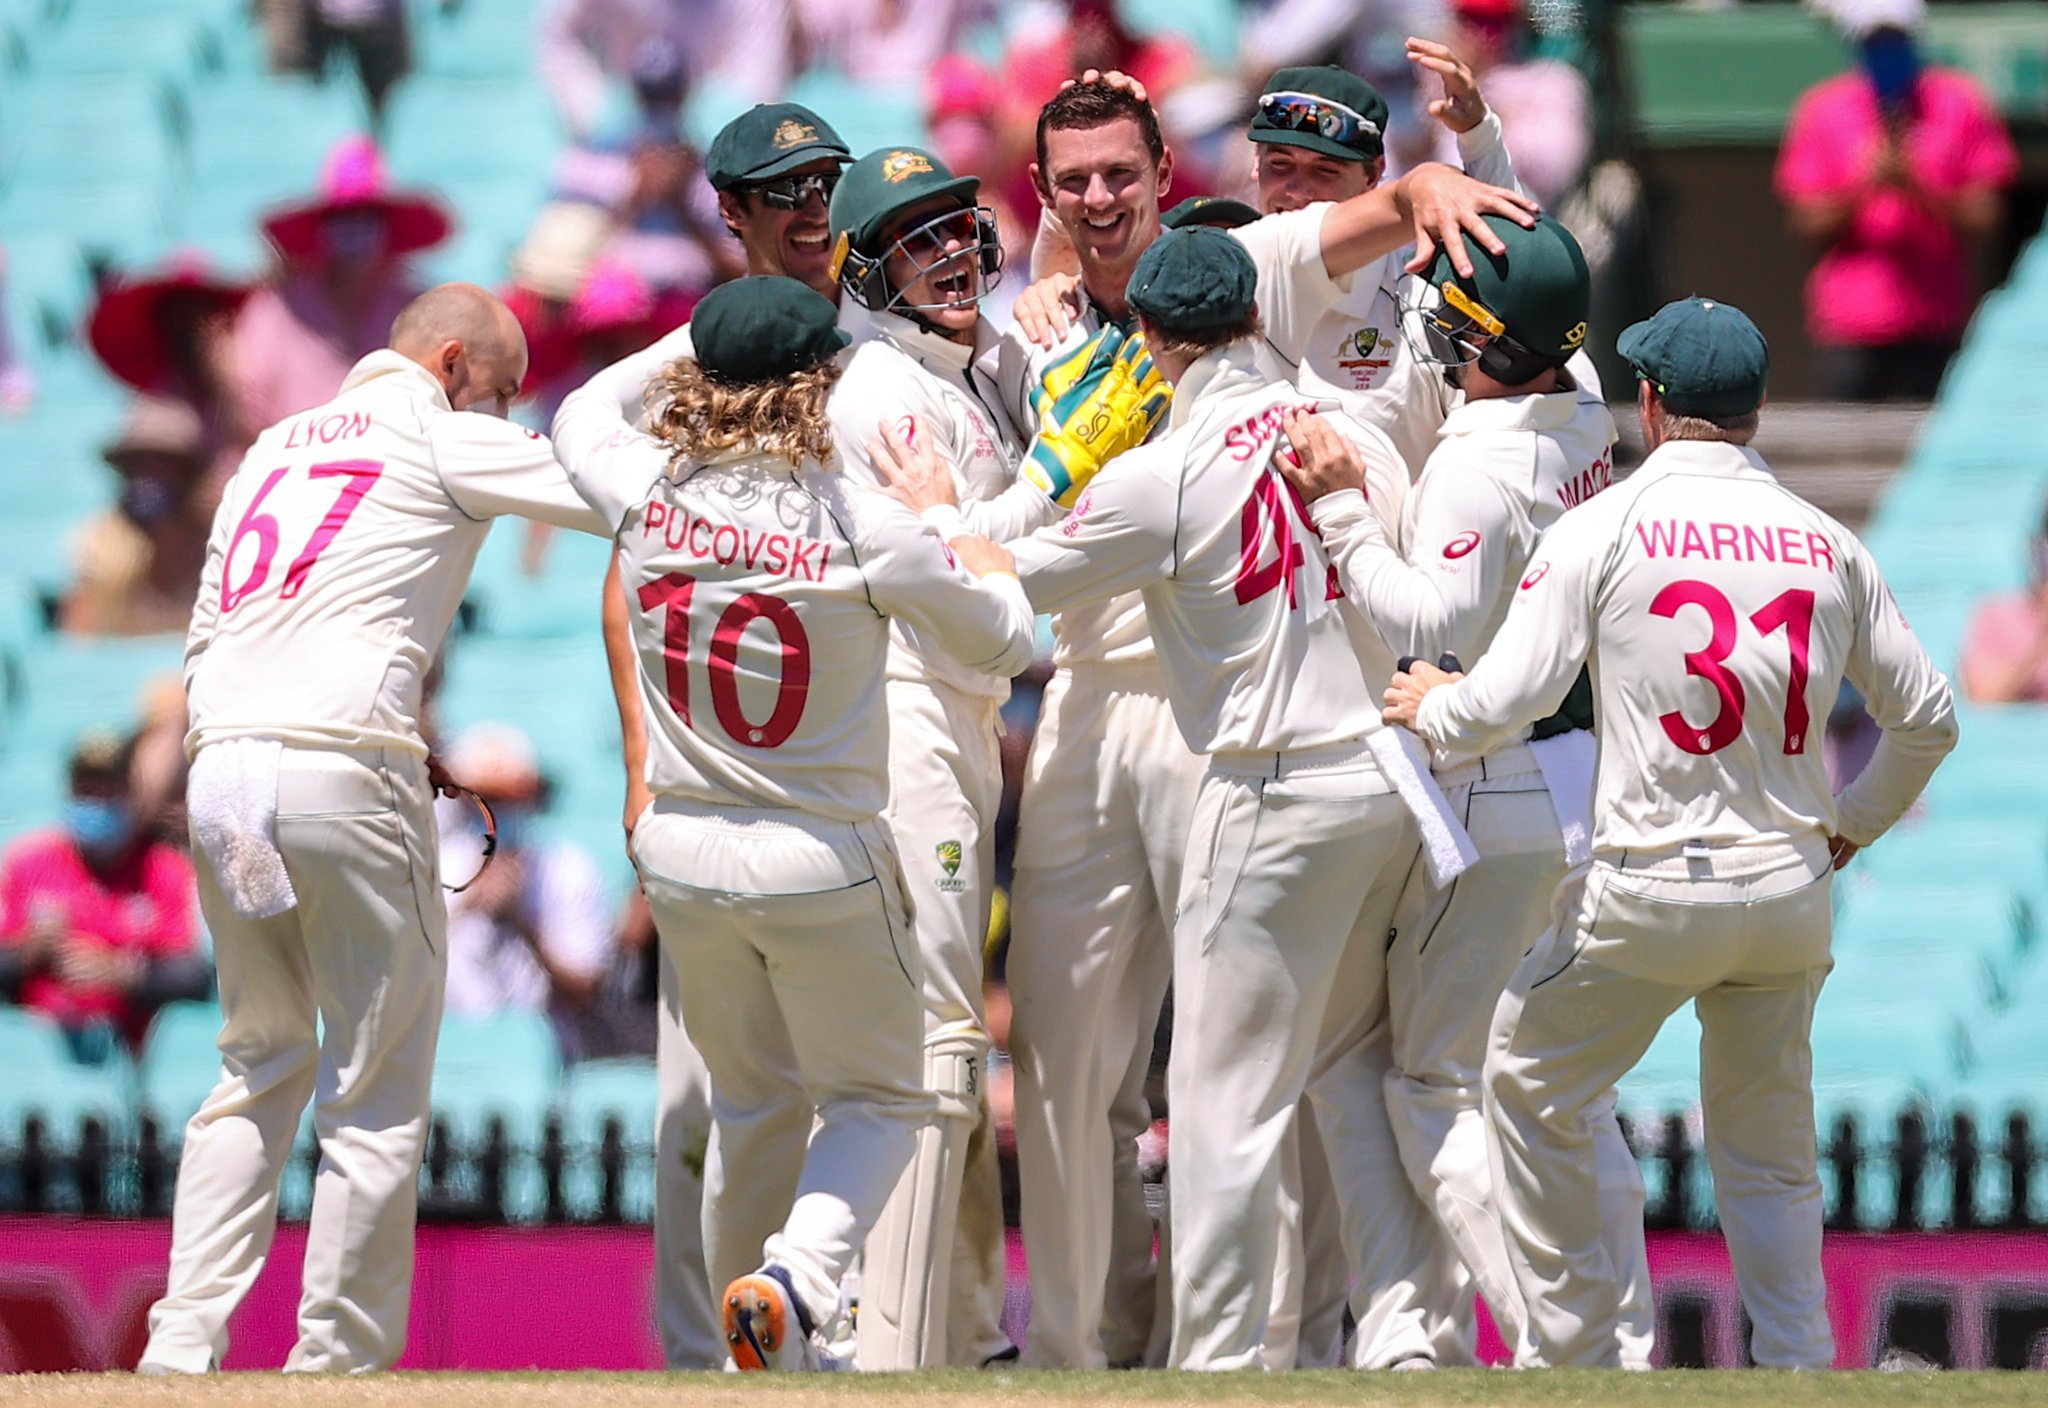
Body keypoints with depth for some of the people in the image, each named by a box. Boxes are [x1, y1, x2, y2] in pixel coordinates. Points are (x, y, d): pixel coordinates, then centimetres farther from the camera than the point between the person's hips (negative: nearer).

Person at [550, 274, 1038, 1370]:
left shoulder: (648, 493, -6)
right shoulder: (863, 530, -16)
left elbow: (584, 413, 20)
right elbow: (1004, 639, -1)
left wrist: (702, 337, 26)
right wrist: (959, 527, 16)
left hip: (682, 856, 4)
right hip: (822, 865, -4)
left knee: (750, 1106, 21)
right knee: (875, 1098, 13)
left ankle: (764, 1365, 23)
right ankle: (798, 1275, -15)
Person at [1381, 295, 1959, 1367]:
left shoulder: (1604, 527, -6)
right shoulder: (1826, 542, 6)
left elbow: (1503, 704, -12)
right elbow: (1926, 718, 11)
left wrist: (1430, 706, 10)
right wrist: (1853, 826, 27)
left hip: (1651, 893, -4)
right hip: (1793, 895, 4)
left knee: (1533, 1085, 17)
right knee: (1768, 1148, 17)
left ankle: (1574, 1346, 18)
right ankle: (1799, 1370, 9)